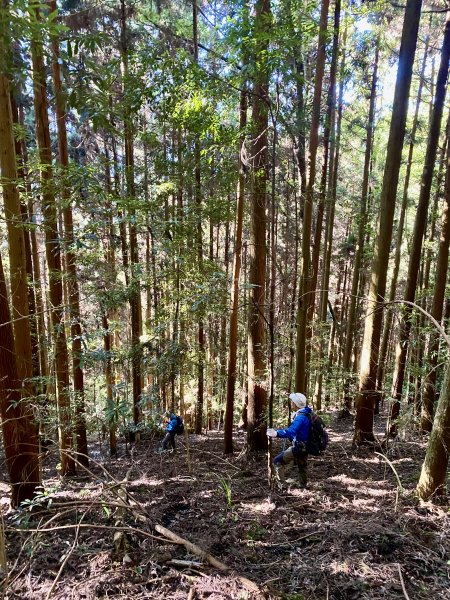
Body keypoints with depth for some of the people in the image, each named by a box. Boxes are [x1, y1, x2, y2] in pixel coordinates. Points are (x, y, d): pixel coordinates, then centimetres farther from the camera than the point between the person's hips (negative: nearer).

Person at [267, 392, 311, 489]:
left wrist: (276, 433, -51)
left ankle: (282, 485, 0)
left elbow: (291, 431, -42)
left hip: (298, 448, -10)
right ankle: (303, 485, 43)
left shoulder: (300, 417, -27)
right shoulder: (307, 414, 4)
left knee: (277, 461, -4)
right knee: (302, 466, 27)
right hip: (304, 447, 10)